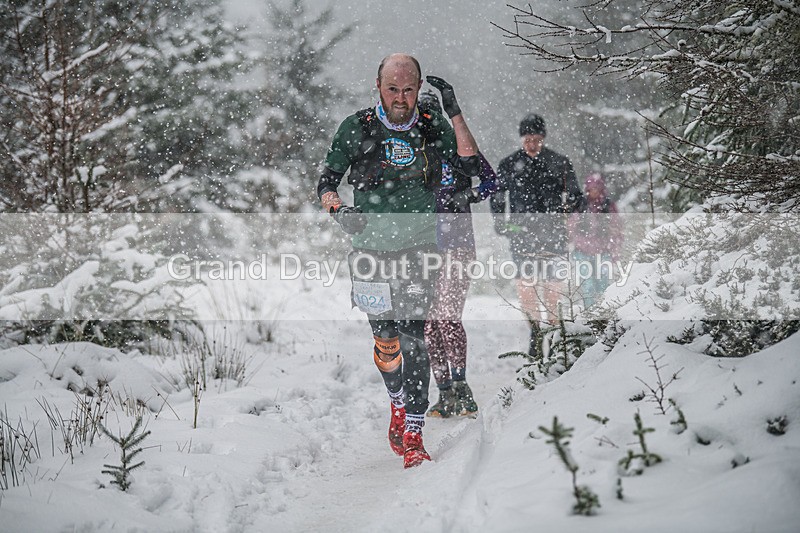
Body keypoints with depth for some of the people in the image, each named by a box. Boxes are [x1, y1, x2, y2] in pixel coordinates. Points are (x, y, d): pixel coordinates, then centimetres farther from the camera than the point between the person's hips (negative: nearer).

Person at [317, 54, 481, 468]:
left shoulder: (432, 128, 2)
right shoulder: (355, 129, -1)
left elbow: (470, 167, -5)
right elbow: (326, 181, 6)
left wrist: (455, 113, -11)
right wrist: (337, 209, -15)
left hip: (418, 247, 0)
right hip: (371, 247, 0)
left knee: (413, 339, -11)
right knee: (385, 338, 2)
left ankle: (413, 436, -10)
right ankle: (398, 404, 32)